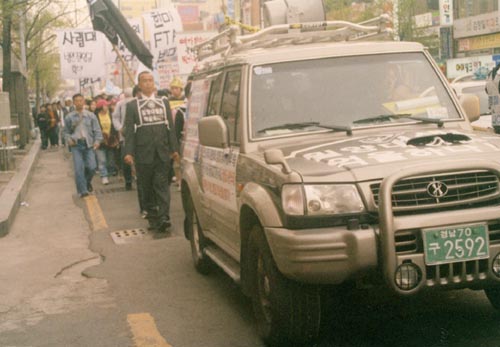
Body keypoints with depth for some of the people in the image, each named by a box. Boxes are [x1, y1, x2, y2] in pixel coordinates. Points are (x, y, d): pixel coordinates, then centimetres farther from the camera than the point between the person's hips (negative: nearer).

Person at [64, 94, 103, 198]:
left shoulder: (91, 116, 6)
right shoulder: (69, 117, 6)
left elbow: (97, 130, 7)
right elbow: (66, 131, 14)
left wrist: (97, 140, -9)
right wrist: (68, 139, -5)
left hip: (88, 144, 1)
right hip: (76, 145, 0)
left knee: (92, 167, -7)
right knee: (78, 168, -8)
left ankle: (87, 182, 24)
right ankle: (82, 190, 1)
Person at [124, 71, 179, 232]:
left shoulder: (164, 102, 12)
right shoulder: (132, 105, 4)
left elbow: (170, 126, 10)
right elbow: (129, 130, -1)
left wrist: (174, 148, 5)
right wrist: (129, 152, -9)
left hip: (163, 152, 1)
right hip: (143, 153, -1)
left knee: (162, 184, -5)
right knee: (147, 187, 5)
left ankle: (163, 217, -10)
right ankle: (152, 217, 14)